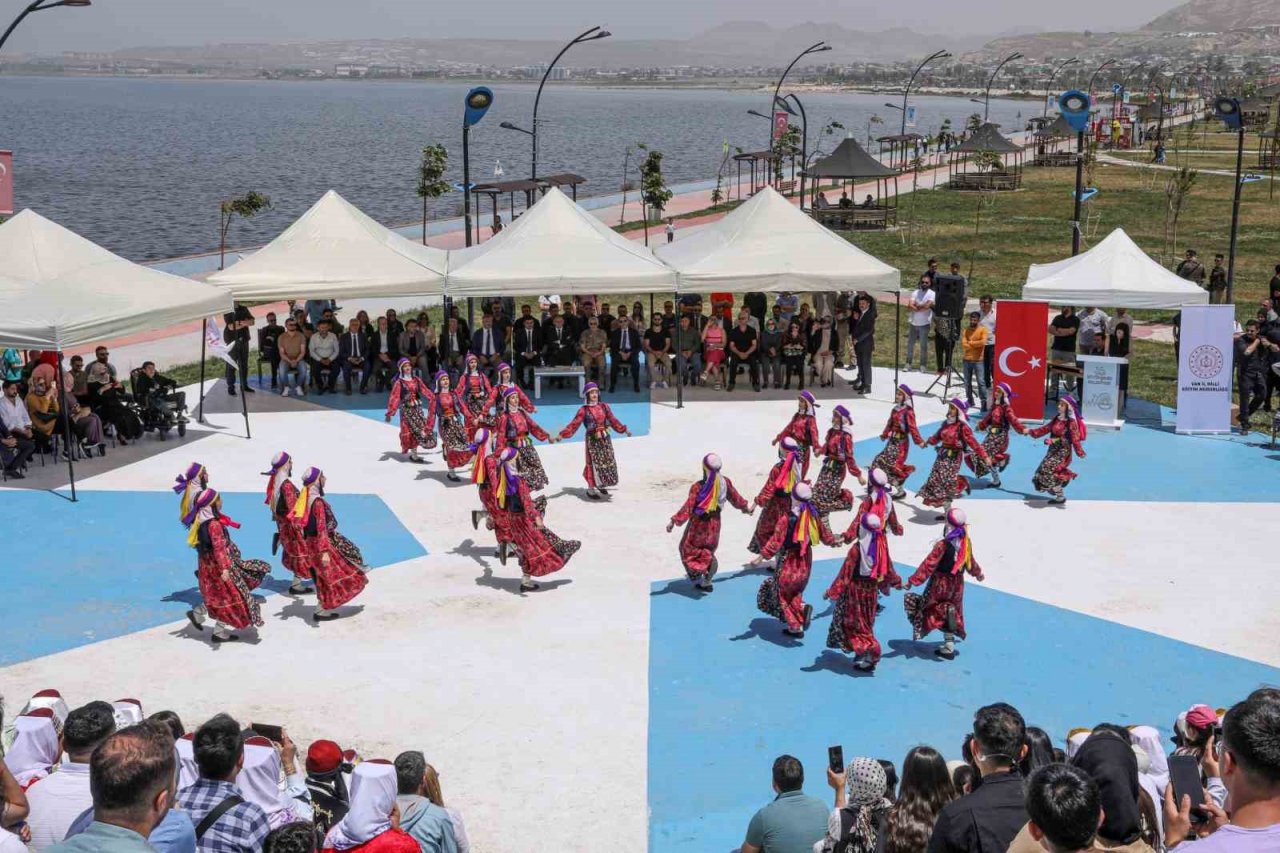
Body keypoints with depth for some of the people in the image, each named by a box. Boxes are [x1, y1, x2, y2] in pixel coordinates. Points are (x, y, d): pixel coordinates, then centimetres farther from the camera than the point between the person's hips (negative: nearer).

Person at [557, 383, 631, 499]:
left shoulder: (604, 406, 4)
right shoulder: (584, 410, -8)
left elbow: (613, 420, 14)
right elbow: (574, 424, -12)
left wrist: (624, 430, 18)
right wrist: (562, 434, -21)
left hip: (605, 439, 5)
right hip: (592, 440, -5)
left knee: (608, 462, 10)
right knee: (594, 463, -2)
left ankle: (601, 485, 30)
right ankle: (591, 489, 12)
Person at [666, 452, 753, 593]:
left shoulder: (698, 487, -26)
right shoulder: (725, 482, -10)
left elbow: (688, 507, -26)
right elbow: (735, 497, 6)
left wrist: (674, 521, -22)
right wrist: (746, 508, 25)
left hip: (699, 524, -6)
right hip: (715, 523, 6)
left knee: (687, 548, 15)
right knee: (709, 551, 22)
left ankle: (696, 574, 8)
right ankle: (707, 582, 28)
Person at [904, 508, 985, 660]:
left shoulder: (943, 545, -22)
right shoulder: (966, 543, -3)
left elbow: (929, 565, -24)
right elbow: (970, 562, 14)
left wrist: (913, 581, -21)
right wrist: (978, 573, 35)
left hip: (940, 583, -6)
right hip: (957, 584, 6)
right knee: (951, 616, 18)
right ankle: (949, 647, 17)